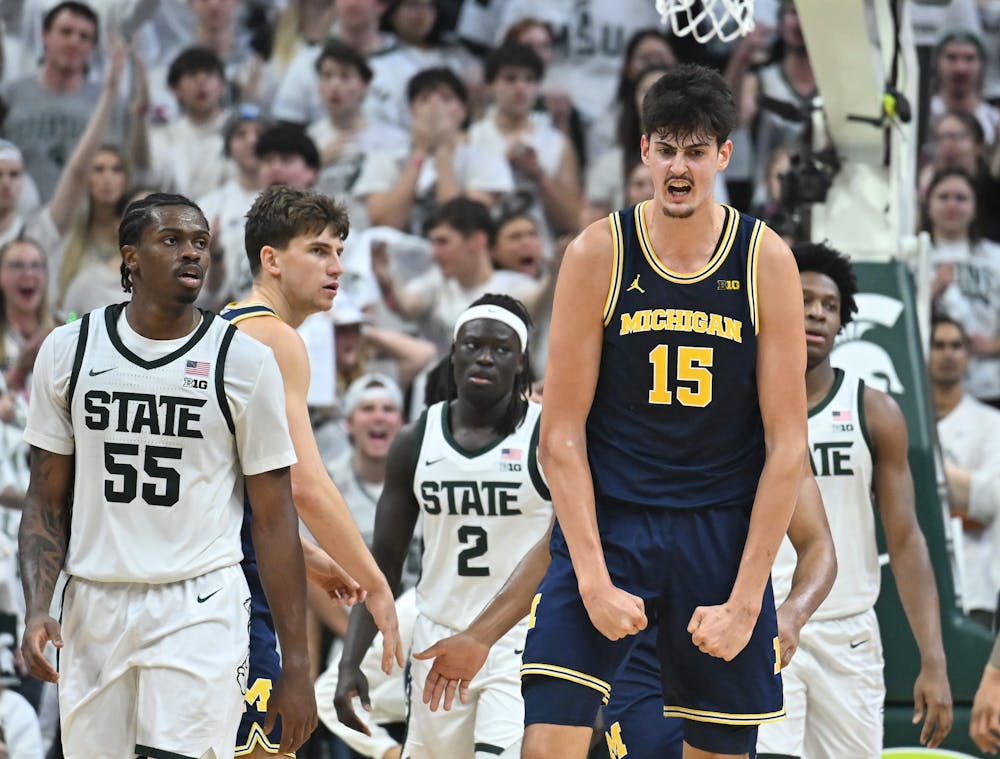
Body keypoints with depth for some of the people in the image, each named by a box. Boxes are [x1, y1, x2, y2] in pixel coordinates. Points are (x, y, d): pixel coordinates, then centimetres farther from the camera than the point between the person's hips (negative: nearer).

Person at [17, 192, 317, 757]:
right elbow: (47, 503, 9)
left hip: (200, 609, -3)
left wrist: (297, 663, -4)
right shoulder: (69, 351, 4)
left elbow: (275, 519, -1)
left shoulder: (245, 361, -2)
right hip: (94, 605, 3)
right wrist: (37, 609, -7)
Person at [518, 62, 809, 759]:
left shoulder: (766, 260, -3)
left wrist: (746, 599, -8)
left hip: (722, 532, 1)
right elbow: (562, 436, -4)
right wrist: (593, 579, -13)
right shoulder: (598, 254, -5)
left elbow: (786, 446, -3)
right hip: (605, 519, -1)